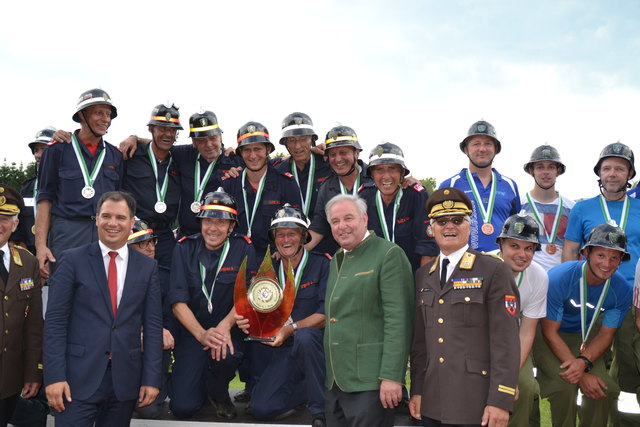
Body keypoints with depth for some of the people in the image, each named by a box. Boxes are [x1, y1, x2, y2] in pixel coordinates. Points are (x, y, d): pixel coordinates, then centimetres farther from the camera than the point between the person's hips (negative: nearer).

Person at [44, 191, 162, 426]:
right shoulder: (73, 260, 1)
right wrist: (54, 376, -10)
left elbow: (152, 323, 5)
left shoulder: (147, 266, 8)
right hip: (79, 377, -2)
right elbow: (55, 320, -3)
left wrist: (152, 378, -1)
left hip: (125, 378, 2)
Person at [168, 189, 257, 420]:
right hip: (191, 329, 1)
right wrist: (202, 334, -22)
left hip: (229, 329, 0)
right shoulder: (185, 248, -1)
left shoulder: (243, 247, -3)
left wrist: (225, 326, -24)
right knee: (183, 407, -14)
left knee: (229, 355, -36)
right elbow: (177, 300, -7)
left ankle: (219, 394, 0)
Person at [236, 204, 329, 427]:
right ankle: (311, 387, 15)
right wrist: (248, 321, -13)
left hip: (315, 343, -5)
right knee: (261, 408, -13)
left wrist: (291, 329, -26)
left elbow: (327, 313, -14)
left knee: (304, 336, -40)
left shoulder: (322, 264, -6)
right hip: (283, 350, 5)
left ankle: (320, 409, -21)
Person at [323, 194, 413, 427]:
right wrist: (330, 375, 16)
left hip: (369, 382, -7)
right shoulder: (336, 261, 18)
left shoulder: (389, 254, -7)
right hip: (335, 382, 7)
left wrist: (391, 376, -19)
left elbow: (398, 319, -14)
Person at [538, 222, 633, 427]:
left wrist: (584, 362, -25)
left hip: (585, 337, 4)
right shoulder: (559, 278, -26)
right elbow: (550, 332, -20)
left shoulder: (622, 290, -13)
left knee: (607, 388, -14)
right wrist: (582, 375, -25)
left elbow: (605, 335, -4)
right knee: (565, 385, -26)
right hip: (549, 339, -4)